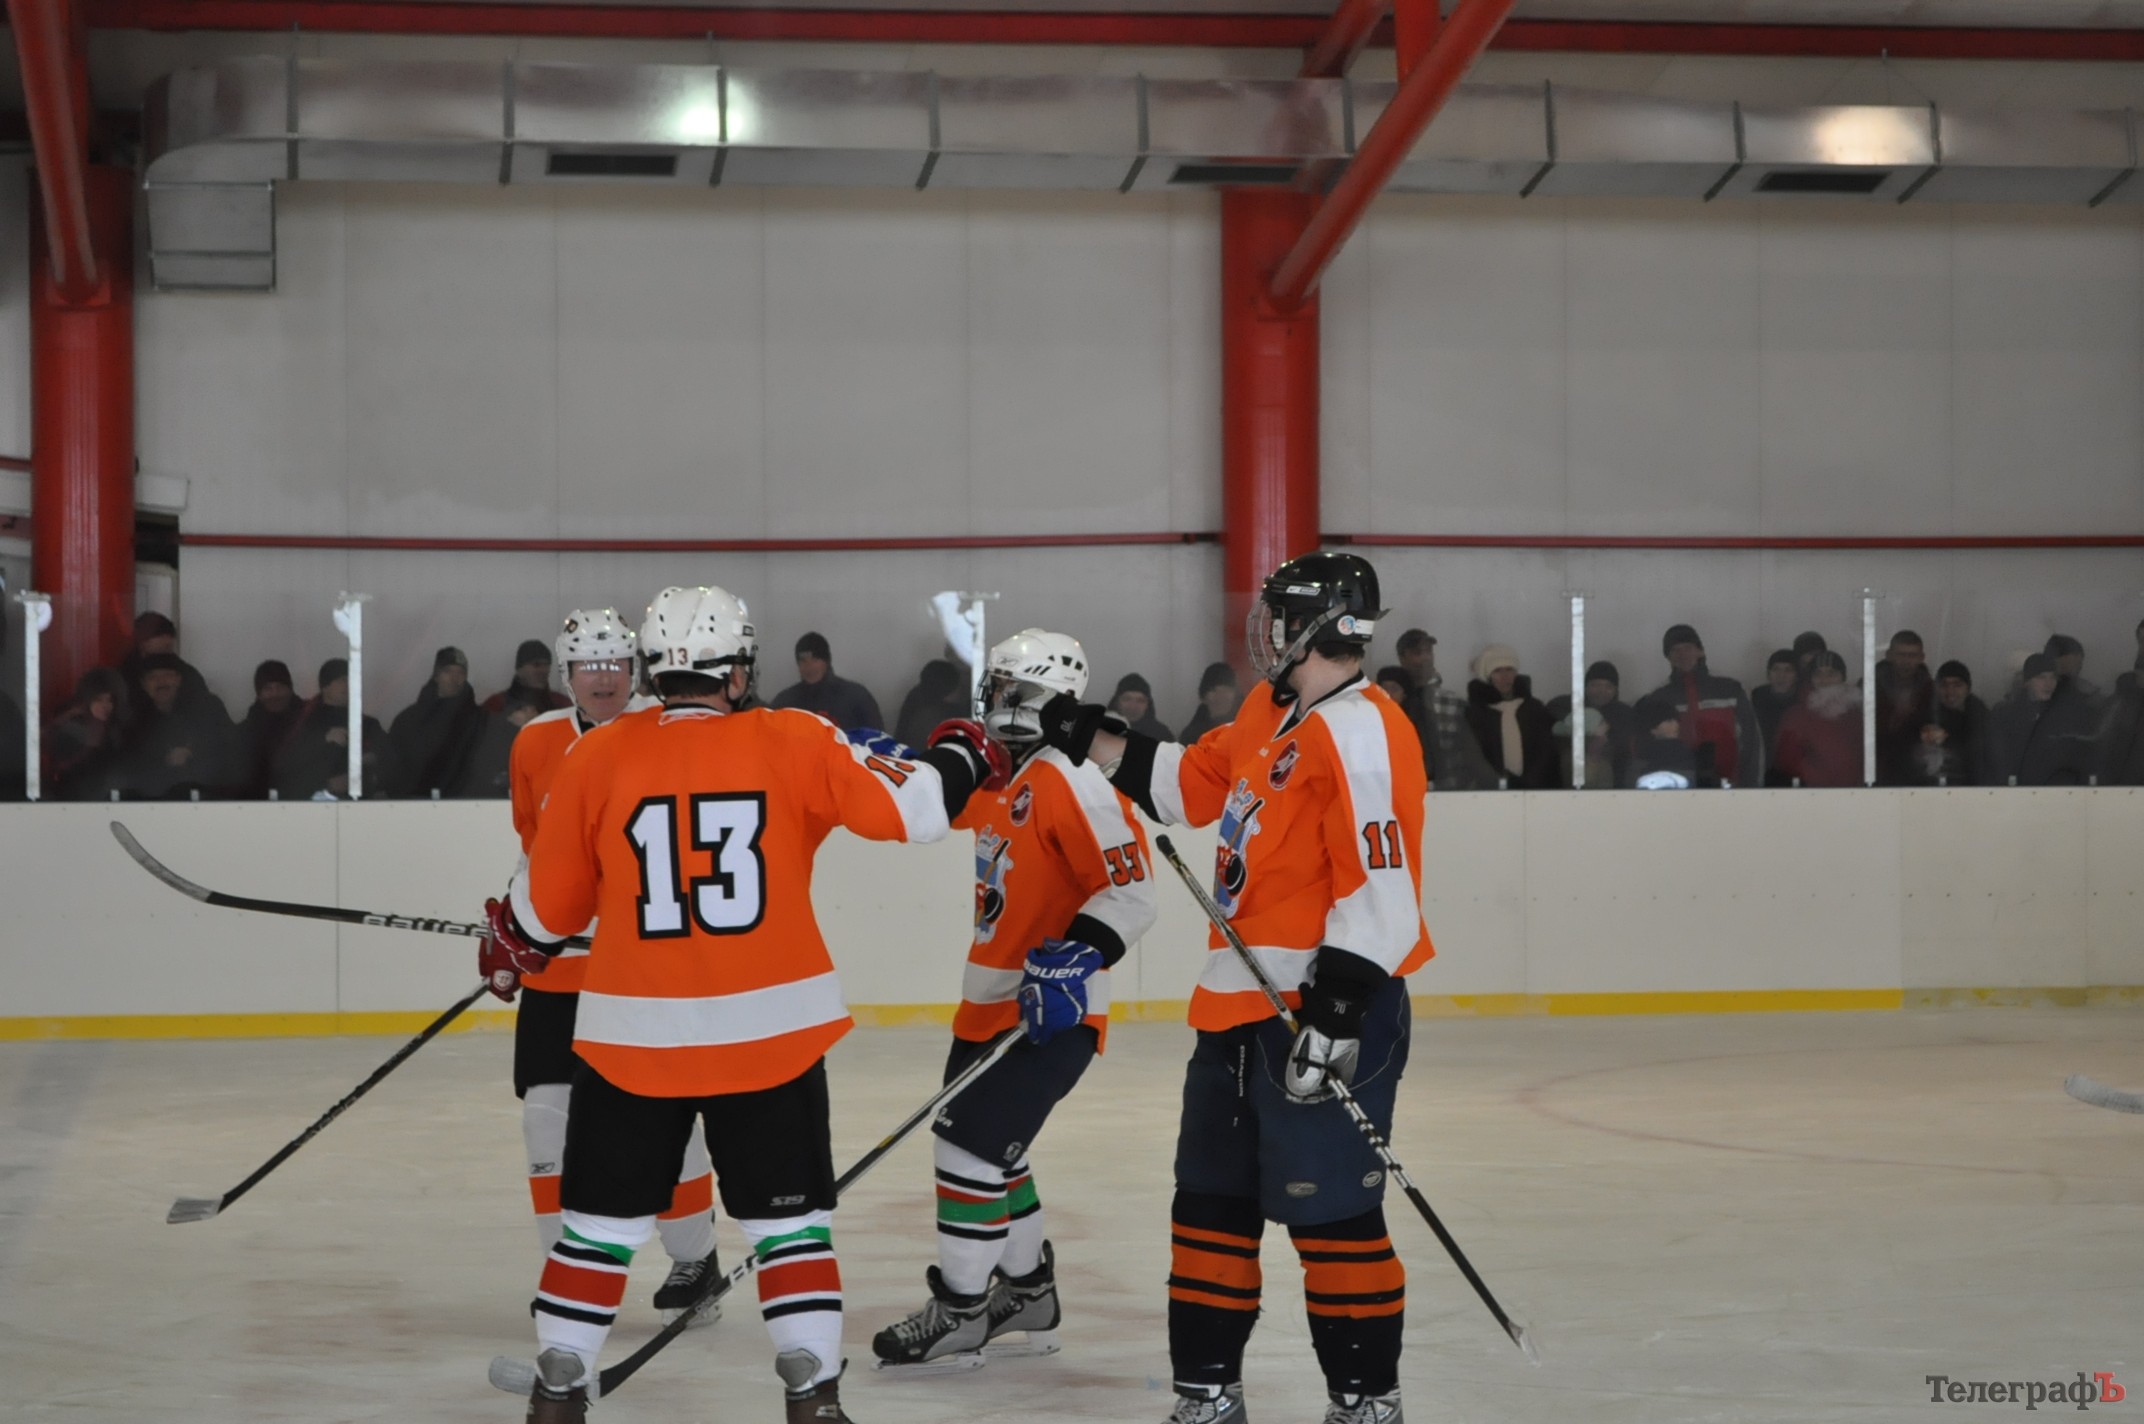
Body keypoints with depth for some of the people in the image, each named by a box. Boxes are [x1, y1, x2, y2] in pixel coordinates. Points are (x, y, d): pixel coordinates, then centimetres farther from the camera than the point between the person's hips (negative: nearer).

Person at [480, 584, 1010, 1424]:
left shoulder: (596, 759, -3)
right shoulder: (794, 745, -6)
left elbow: (547, 902, 5)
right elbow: (907, 808, -4)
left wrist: (506, 949, 26)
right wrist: (960, 759, 17)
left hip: (635, 1034, 1)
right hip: (771, 1029, -1)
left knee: (601, 1218, 12)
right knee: (789, 1219, 10)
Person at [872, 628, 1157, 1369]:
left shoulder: (1073, 782, -19)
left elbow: (1130, 890, -24)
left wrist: (1074, 956, -36)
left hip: (1050, 1009, -10)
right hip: (988, 1000, 10)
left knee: (972, 1145, -10)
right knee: (982, 1143, 18)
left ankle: (960, 1308, 1)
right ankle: (1026, 1286, 33)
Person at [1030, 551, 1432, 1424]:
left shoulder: (1358, 732, -18)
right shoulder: (1270, 714, 12)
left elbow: (1381, 892, -23)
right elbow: (1192, 785, 28)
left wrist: (1335, 1015, -25)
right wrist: (1090, 740, 25)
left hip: (1328, 1002, -10)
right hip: (1241, 1003, 10)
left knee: (1331, 1211, -6)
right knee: (1213, 1201, 14)